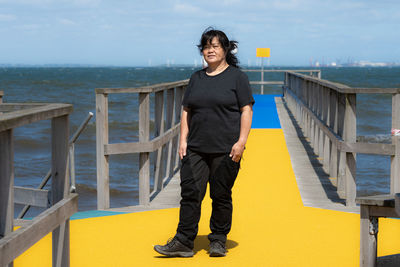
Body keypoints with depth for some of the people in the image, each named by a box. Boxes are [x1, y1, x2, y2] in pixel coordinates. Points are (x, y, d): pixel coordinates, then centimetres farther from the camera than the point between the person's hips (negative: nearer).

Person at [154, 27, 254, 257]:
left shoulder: (237, 77, 1)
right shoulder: (197, 78, 15)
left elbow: (246, 111, -4)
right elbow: (187, 111, 17)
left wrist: (241, 142, -13)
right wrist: (183, 140, 7)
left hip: (225, 150, -4)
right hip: (196, 149, 4)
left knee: (221, 196, 2)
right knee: (190, 193, -2)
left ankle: (219, 241, 14)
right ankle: (184, 242, 1)